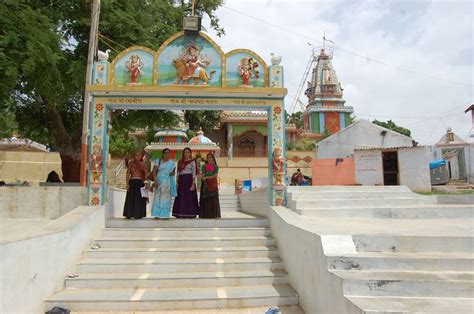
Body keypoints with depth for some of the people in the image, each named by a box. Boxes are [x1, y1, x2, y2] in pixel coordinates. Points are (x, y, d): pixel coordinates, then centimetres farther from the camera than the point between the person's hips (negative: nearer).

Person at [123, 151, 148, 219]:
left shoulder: (143, 164, 9)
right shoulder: (131, 163, 7)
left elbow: (146, 175, 5)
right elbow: (128, 174, 3)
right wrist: (127, 183, -7)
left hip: (140, 183, 1)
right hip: (132, 182, -1)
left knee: (140, 199, 2)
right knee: (130, 199, 0)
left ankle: (138, 215, 9)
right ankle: (129, 214, 6)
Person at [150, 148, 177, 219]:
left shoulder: (172, 162, 9)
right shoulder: (158, 161, 5)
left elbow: (173, 172, 14)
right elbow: (154, 171, -3)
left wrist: (172, 173, -9)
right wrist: (155, 180, -13)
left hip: (168, 182, 1)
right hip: (159, 181, -1)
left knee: (166, 197, -1)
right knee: (158, 197, -2)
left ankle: (165, 214, 3)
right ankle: (157, 214, 3)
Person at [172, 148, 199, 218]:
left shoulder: (192, 162, 2)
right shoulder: (180, 162, 15)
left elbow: (194, 173, -4)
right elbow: (178, 173, 15)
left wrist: (193, 184, -13)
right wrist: (177, 183, 7)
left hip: (189, 180, -4)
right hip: (181, 181, 4)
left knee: (189, 197, -5)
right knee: (181, 198, 2)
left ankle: (189, 215, 0)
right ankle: (181, 214, 6)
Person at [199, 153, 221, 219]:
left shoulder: (215, 166, 7)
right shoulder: (204, 166, 10)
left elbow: (215, 175, -6)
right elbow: (203, 176, 1)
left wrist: (207, 177, -12)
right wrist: (205, 183, -14)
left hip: (213, 184, -1)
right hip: (205, 184, 1)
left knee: (213, 198, -6)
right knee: (205, 199, -4)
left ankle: (215, 214, -5)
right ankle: (206, 214, -3)